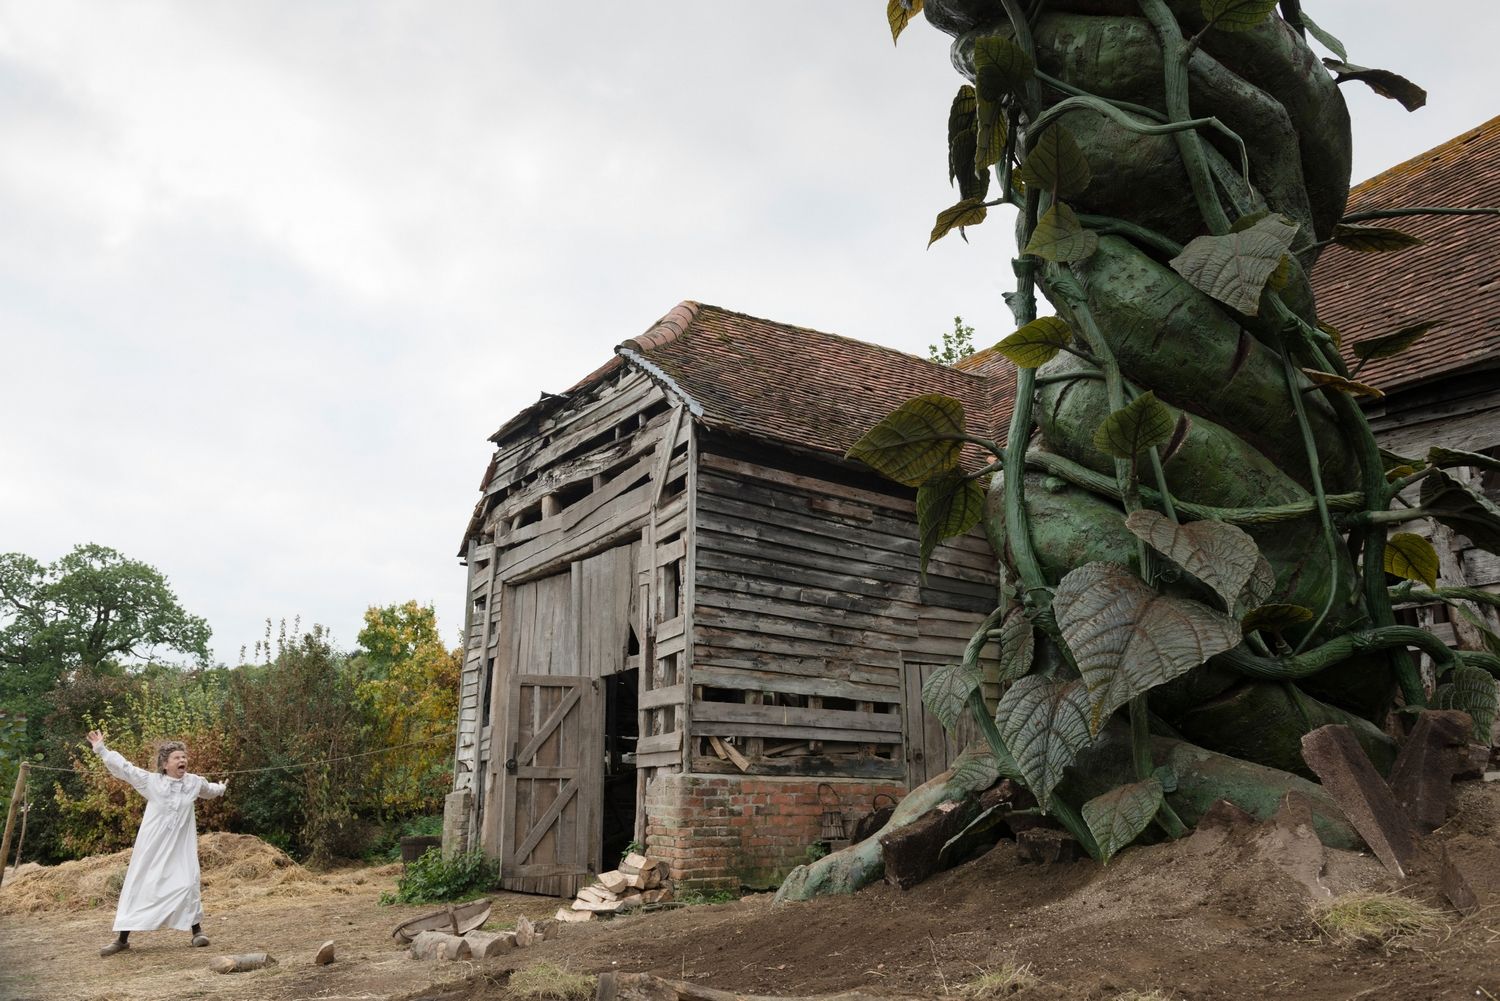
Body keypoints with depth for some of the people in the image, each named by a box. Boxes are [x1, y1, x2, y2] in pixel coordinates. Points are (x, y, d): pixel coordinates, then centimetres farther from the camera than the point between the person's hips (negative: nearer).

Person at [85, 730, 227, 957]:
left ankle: (196, 930, 9)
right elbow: (123, 768, -3)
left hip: (181, 847, 1)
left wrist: (222, 789, 45)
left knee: (188, 885, -7)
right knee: (137, 886, 3)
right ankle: (122, 939, 16)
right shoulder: (151, 781, -6)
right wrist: (101, 749, -4)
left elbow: (209, 789, 25)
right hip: (152, 846, -1)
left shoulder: (195, 782, 1)